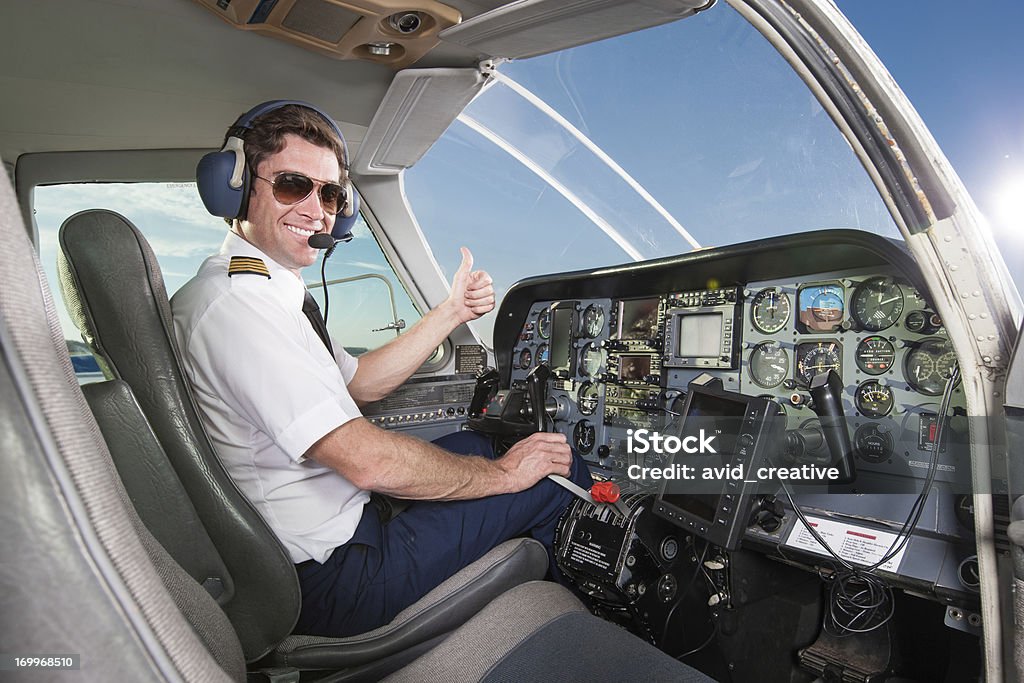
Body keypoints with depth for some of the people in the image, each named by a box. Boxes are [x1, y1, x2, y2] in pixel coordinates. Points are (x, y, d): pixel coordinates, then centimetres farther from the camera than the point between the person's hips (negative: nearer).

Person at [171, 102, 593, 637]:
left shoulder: (262, 292, 10)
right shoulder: (237, 303, -24)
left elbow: (359, 382, 14)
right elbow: (367, 461, -29)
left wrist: (452, 312, 6)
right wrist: (503, 472, -15)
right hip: (334, 582, -10)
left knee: (473, 444, 21)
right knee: (558, 472, -6)